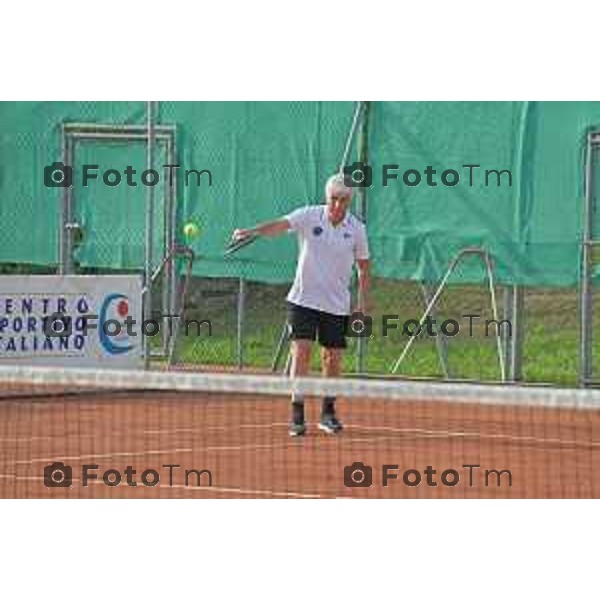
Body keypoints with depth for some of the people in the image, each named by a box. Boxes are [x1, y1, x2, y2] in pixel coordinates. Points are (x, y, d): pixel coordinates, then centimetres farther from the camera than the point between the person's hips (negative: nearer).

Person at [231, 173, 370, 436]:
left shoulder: (356, 228, 0)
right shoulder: (309, 217, -6)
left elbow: (363, 266, 10)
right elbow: (280, 225, -22)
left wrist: (362, 301, 6)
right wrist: (251, 231, -39)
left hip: (336, 305, 2)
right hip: (304, 299, -2)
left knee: (332, 358, 7)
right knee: (301, 352, -11)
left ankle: (328, 412, 24)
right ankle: (297, 414, -8)